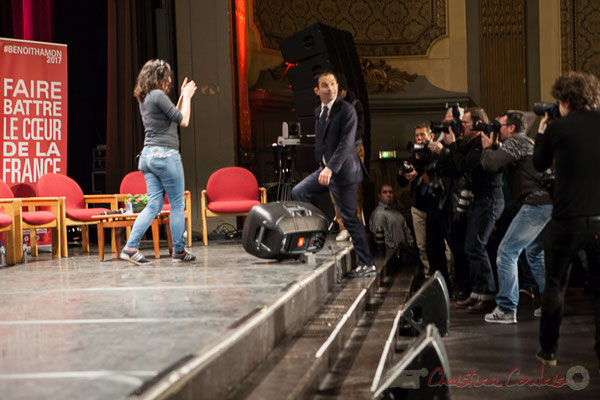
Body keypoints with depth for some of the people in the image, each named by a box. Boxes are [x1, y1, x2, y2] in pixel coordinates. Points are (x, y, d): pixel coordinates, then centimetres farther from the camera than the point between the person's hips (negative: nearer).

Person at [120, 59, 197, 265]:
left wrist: (182, 96, 22)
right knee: (177, 204, 3)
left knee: (154, 204, 6)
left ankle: (130, 247, -4)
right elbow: (183, 120, -9)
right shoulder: (159, 95, -12)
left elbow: (172, 118, 24)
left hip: (148, 155, 9)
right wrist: (187, 97, 3)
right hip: (165, 154, -9)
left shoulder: (144, 98, 16)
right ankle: (179, 250, 10)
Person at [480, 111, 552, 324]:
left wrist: (487, 147, 2)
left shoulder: (516, 141, -5)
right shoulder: (527, 143, 26)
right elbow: (500, 166, 28)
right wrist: (493, 147, 17)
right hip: (549, 204, 10)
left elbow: (490, 164, -18)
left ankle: (506, 310, -10)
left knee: (507, 251, -7)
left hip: (536, 204, -10)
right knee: (535, 253, 21)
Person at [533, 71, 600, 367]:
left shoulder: (558, 127, -6)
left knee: (554, 285, 14)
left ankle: (548, 351, 21)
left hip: (567, 220, -2)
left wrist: (541, 133, 24)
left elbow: (540, 164, 9)